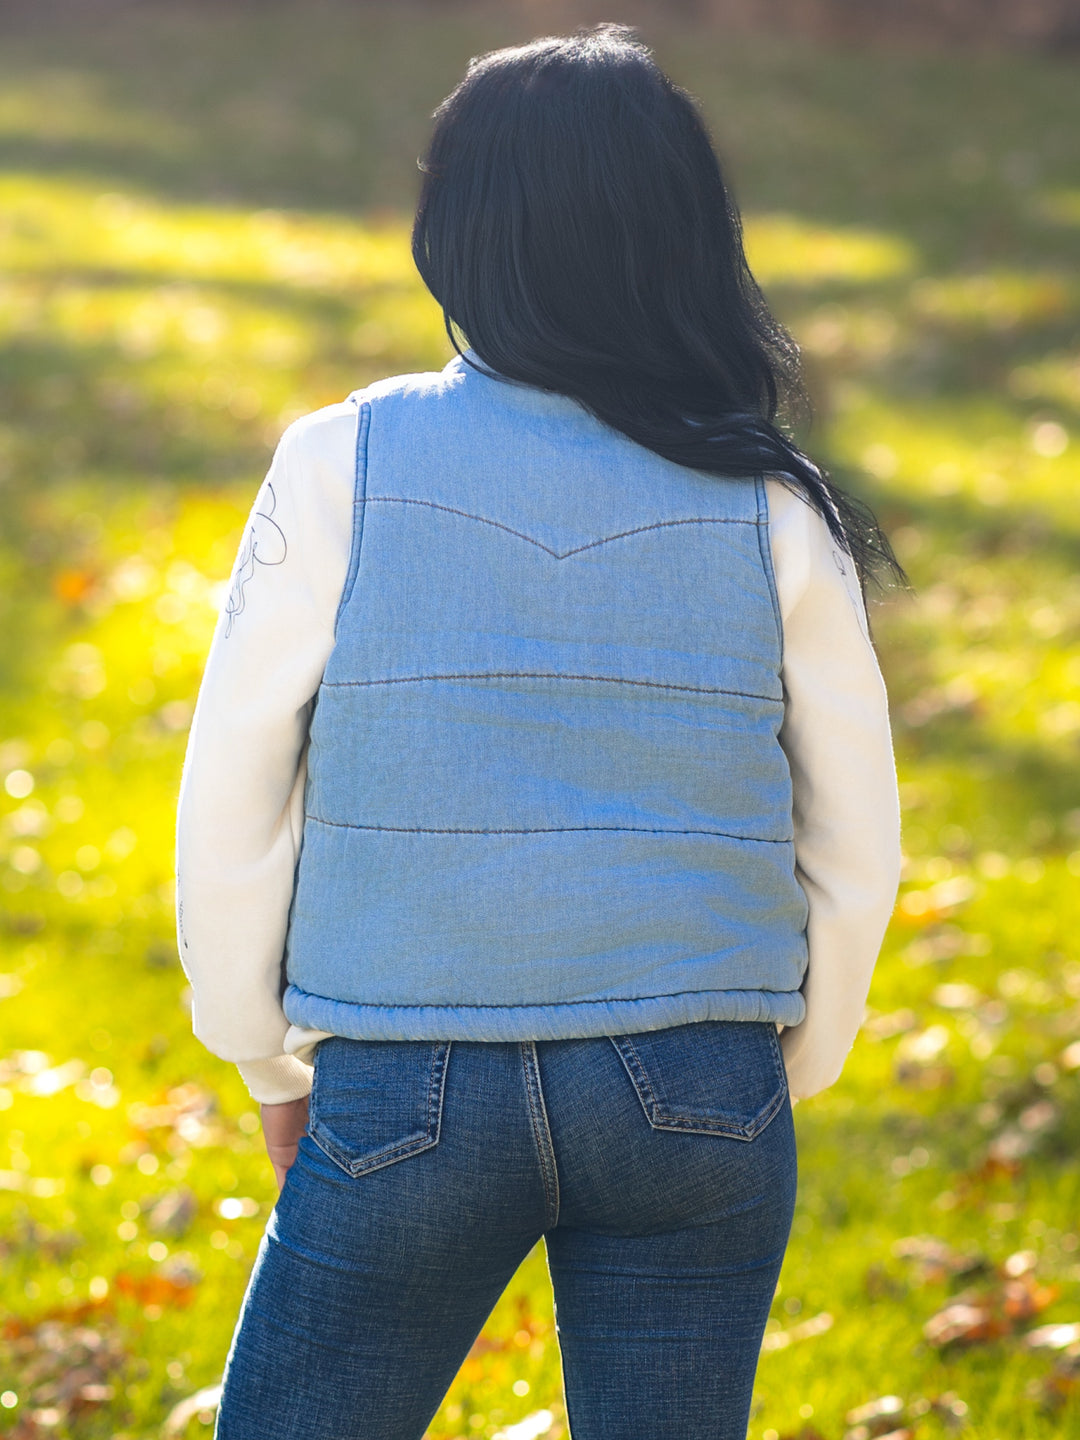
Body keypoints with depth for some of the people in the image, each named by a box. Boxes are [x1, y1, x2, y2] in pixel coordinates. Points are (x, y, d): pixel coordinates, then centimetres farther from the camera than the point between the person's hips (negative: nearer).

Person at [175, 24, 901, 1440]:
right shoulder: (768, 506, -1)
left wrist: (273, 1062, 14)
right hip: (698, 1097, 2)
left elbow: (232, 807, 0)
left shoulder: (341, 470, -5)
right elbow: (856, 844, 6)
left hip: (407, 1102, -1)